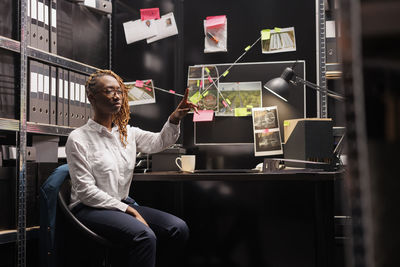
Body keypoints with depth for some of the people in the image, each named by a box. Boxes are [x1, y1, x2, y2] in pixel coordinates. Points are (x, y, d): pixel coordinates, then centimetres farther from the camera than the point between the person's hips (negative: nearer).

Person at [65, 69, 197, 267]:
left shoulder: (128, 133, 14)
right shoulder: (78, 139, -6)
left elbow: (159, 142, 3)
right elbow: (86, 191, -12)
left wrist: (174, 120, -18)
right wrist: (128, 211, -16)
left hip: (123, 204, 7)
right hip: (90, 209, -6)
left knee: (179, 228, -15)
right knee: (144, 236, -33)